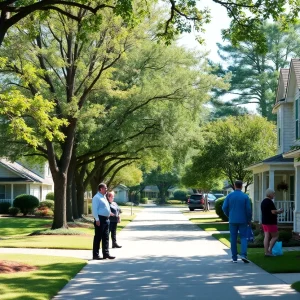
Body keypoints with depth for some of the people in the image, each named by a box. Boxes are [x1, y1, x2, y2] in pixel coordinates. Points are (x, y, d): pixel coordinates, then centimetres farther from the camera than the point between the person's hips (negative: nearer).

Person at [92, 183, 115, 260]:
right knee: (98, 238, -5)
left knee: (106, 238, 11)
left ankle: (106, 254, 16)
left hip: (106, 219, 9)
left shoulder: (104, 197, 17)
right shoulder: (96, 197, -11)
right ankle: (95, 255, 0)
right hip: (100, 219, -9)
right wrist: (97, 219, -22)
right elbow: (94, 209, -17)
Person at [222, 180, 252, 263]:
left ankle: (234, 258, 9)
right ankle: (243, 254, -14)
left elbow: (224, 208, -3)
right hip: (243, 220, -1)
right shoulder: (245, 196, -6)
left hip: (232, 220, 1)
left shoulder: (229, 196, -1)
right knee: (243, 237, 5)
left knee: (233, 239, 7)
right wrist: (249, 220, 7)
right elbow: (248, 209, -7)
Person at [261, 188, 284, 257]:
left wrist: (277, 211, 18)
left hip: (264, 222, 9)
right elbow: (273, 212, -21)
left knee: (266, 237, 7)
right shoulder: (270, 202, -16)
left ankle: (266, 252, 5)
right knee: (275, 236, 1)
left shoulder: (263, 201, 14)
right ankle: (269, 250, -6)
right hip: (271, 222, -9)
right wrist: (279, 211, -2)